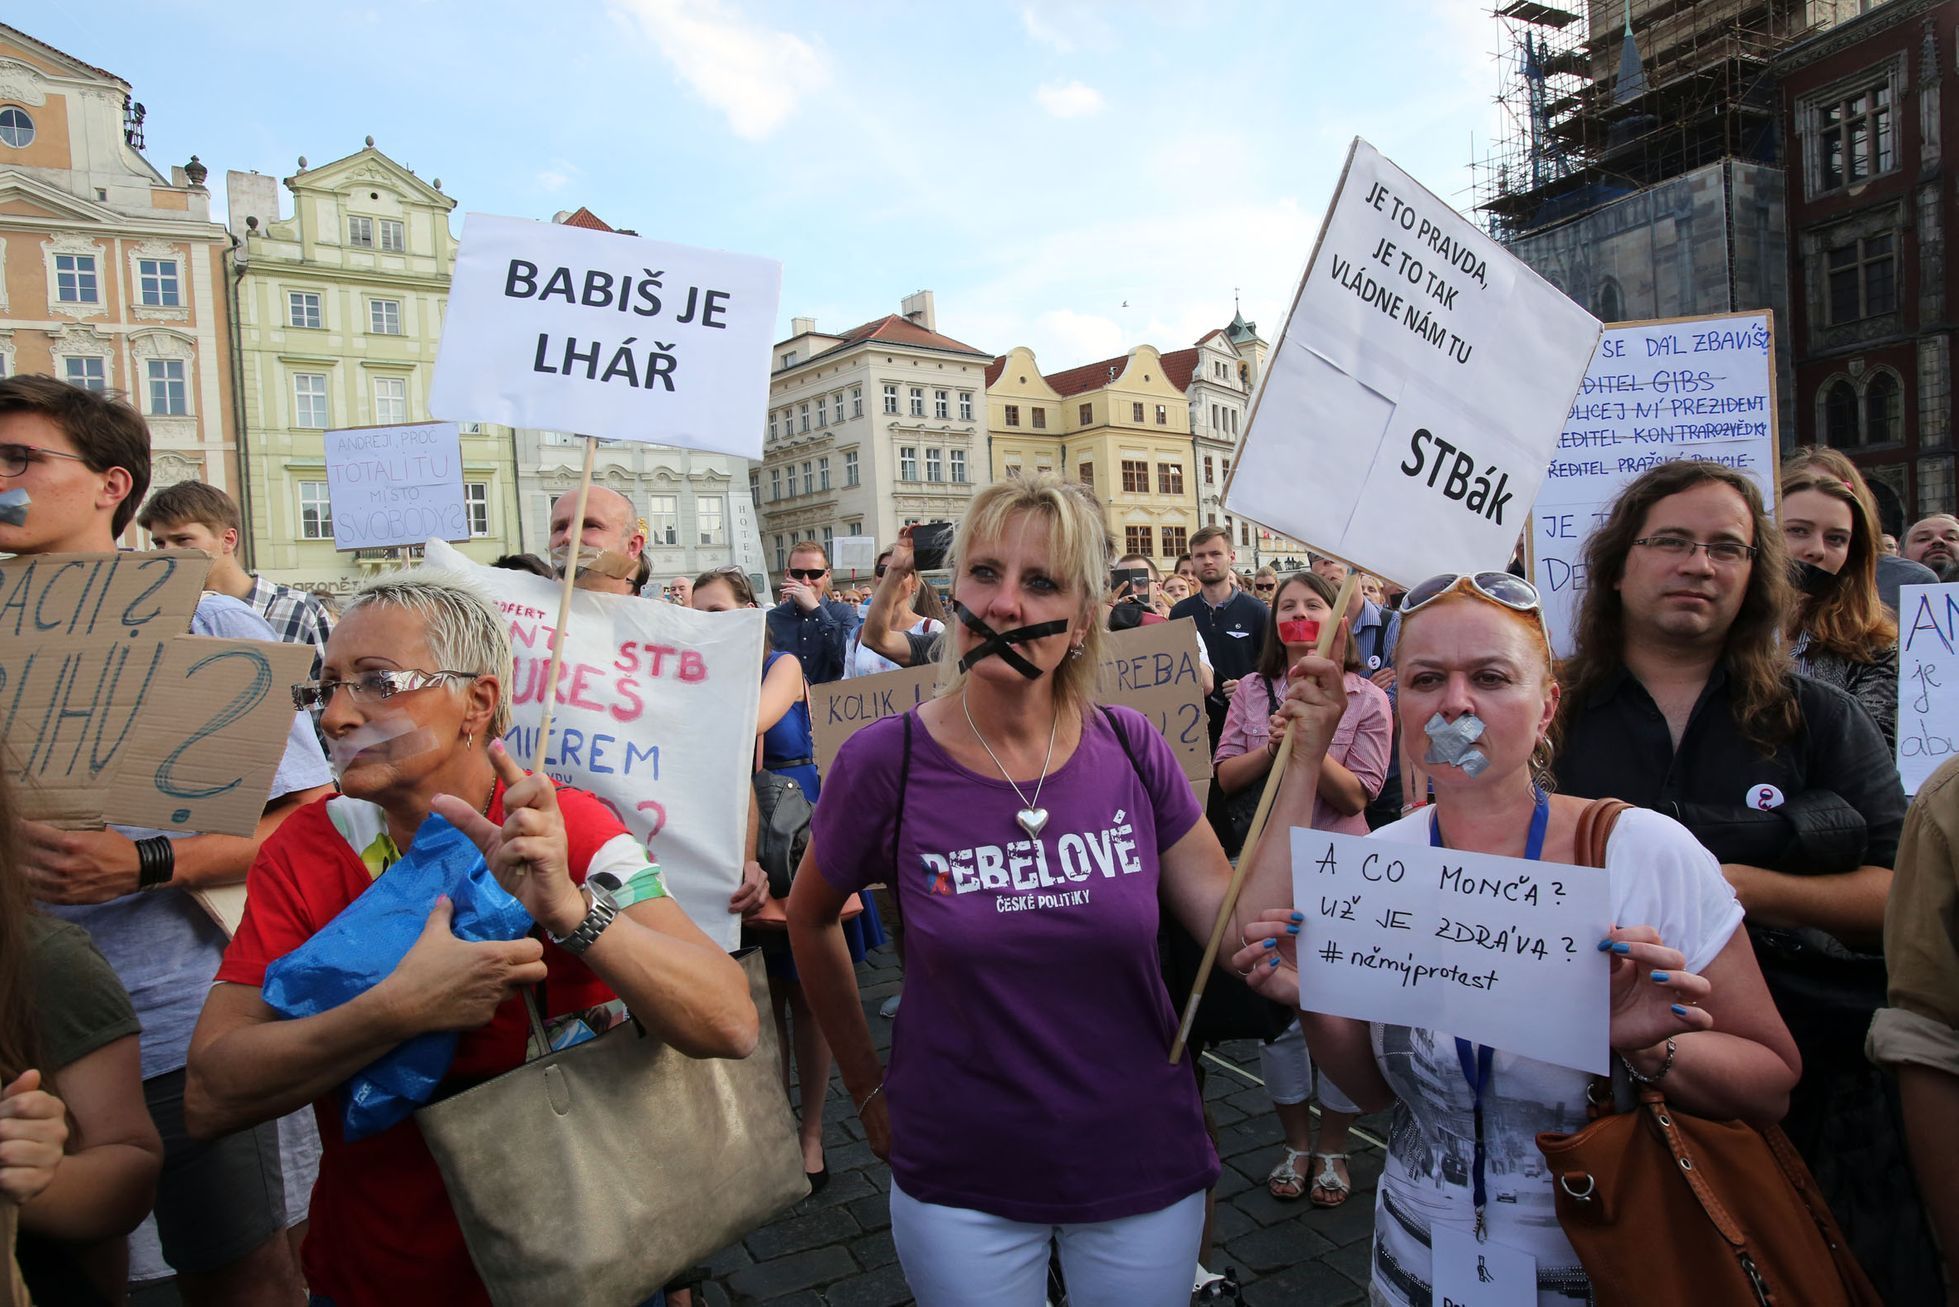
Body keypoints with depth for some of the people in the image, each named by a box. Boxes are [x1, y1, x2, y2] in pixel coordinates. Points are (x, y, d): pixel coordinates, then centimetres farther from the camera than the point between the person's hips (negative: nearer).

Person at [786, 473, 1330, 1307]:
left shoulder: (1130, 752, -10)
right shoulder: (887, 762, -15)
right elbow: (810, 921, 2)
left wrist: (1305, 755, -14)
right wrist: (868, 1086, 7)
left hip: (1143, 1170, 2)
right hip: (960, 1186, -1)